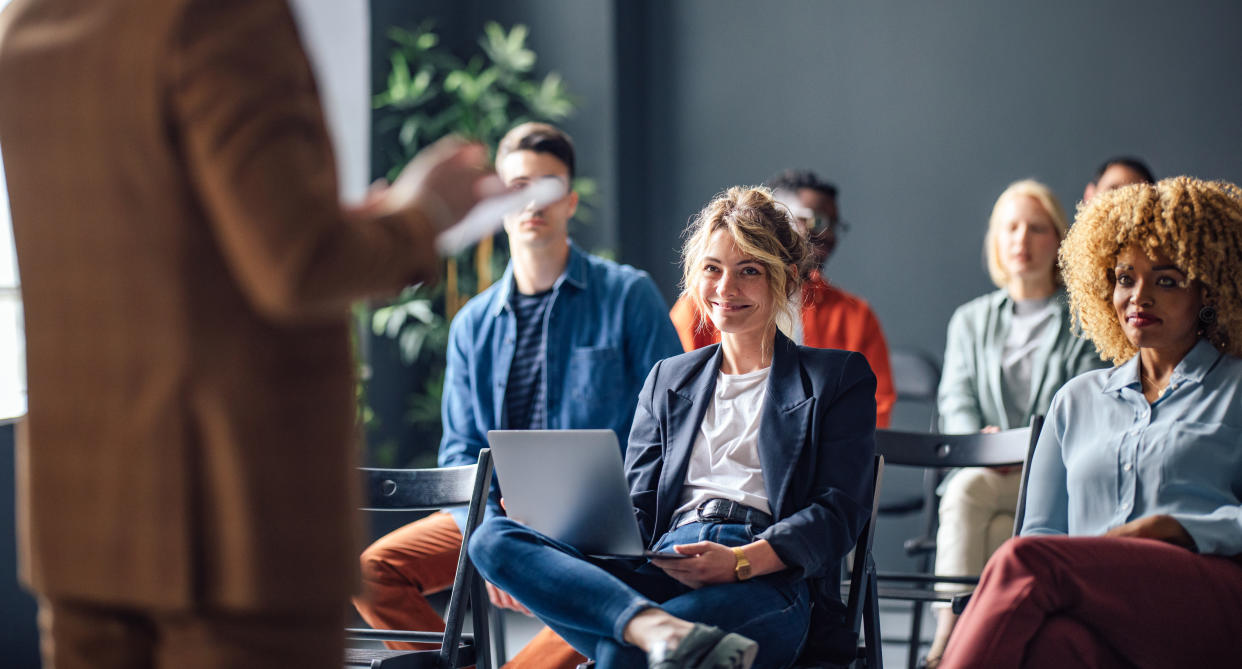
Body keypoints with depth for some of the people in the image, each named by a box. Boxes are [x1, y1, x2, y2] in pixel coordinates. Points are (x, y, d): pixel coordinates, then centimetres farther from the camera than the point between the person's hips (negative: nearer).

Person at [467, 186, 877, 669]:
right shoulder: (667, 380, 30)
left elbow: (840, 511, 4)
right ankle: (658, 629, -47)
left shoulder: (840, 378, 16)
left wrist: (741, 561, -15)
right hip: (661, 571, 6)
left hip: (765, 581, -6)